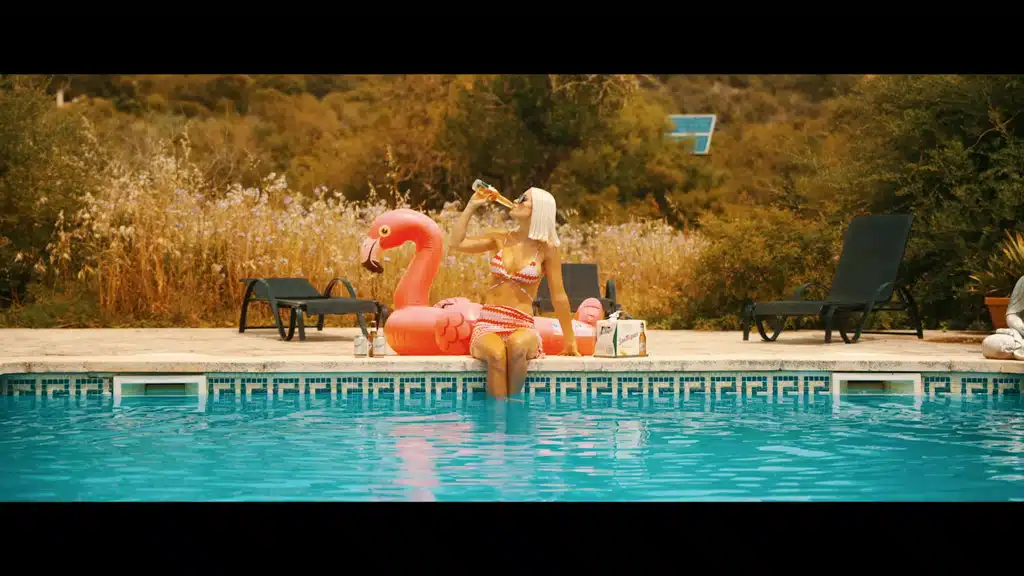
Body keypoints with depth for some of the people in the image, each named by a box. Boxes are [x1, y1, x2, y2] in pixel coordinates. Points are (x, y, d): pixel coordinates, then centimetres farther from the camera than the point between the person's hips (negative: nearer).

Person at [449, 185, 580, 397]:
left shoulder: (546, 249, 1)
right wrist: (472, 205, 6)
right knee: (496, 353, -35)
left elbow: (558, 297, 4)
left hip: (522, 326, -2)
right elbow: (457, 243, 4)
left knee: (517, 346, -38)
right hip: (488, 323, 2)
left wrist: (570, 341, 6)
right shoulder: (501, 239, 10)